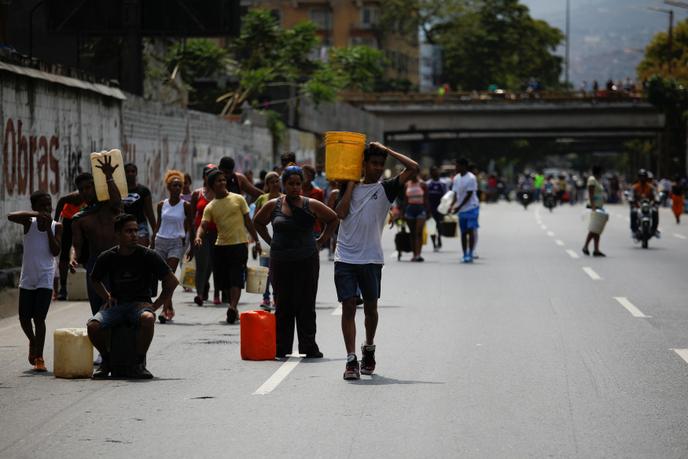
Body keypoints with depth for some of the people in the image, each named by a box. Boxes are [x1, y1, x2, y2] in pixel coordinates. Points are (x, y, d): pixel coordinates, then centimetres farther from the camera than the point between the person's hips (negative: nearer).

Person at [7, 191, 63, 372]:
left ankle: (39, 357, -5)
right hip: (27, 278, 2)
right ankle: (33, 341, 35)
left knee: (39, 317, -9)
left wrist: (48, 228, -14)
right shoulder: (29, 222, -2)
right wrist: (35, 214, -28)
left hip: (45, 279, -2)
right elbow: (11, 216, -21)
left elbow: (56, 251, -10)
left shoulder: (56, 227, -1)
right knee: (24, 318, 6)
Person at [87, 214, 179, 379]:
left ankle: (140, 362, -17)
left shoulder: (148, 256, -5)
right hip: (116, 304, 2)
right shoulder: (107, 257, 0)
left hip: (140, 303, -2)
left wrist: (156, 305, -2)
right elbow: (95, 279, 22)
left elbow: (172, 282, 1)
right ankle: (107, 359, 2)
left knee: (148, 319, -38)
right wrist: (107, 297, 7)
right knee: (93, 325, -27)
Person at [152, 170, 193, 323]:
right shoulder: (162, 205, 7)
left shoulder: (185, 206, 0)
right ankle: (169, 308, 19)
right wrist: (152, 245, 11)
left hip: (176, 243, -3)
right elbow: (158, 225, 14)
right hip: (161, 241, 3)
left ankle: (165, 310, -19)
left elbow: (190, 226, 7)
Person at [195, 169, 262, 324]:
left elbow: (248, 221, 8)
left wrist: (256, 240, 8)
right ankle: (233, 307, 20)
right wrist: (198, 236, -26)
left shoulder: (238, 199, 4)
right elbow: (203, 225, -4)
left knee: (236, 279, -14)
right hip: (220, 246, 3)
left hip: (239, 244, -3)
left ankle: (233, 307, -26)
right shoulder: (210, 207, 7)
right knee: (223, 281, 6)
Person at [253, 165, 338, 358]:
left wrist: (321, 241, 7)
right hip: (280, 261, 1)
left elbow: (333, 219, 13)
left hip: (307, 261, -1)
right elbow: (258, 222, 21)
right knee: (283, 306, 4)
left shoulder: (311, 205, 0)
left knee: (306, 306, -1)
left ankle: (309, 347, 2)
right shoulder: (273, 206, 4)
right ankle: (281, 348, 9)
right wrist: (271, 241, 11)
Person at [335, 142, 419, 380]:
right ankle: (351, 360, -6)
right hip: (345, 257, 1)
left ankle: (369, 348, 35)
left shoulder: (385, 189, 3)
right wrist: (351, 184, -1)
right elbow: (341, 213, -7)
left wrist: (387, 150, -3)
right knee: (348, 307, -5)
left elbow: (413, 167, -9)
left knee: (370, 307, 11)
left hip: (371, 259, -1)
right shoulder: (349, 187, 10)